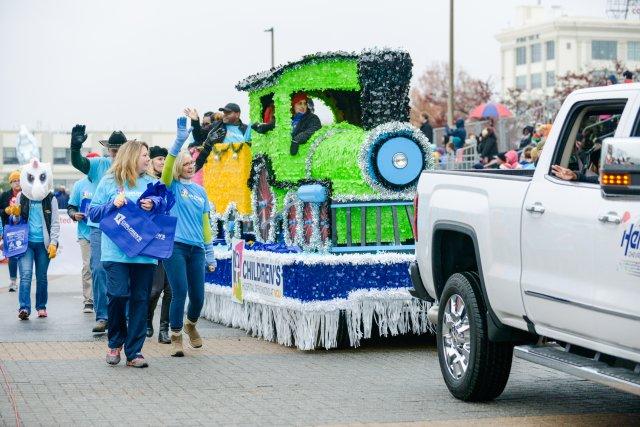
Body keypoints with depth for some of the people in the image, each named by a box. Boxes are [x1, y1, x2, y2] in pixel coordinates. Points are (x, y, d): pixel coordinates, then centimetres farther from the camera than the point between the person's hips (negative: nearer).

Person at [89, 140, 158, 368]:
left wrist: (154, 208, -6)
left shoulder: (150, 183, 14)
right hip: (116, 252, -3)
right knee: (118, 295, -14)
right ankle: (115, 342, 10)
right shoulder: (109, 182, 6)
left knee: (140, 300, 2)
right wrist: (113, 205, -10)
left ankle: (134, 351, 9)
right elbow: (93, 213, 6)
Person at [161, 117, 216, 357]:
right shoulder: (172, 186, 4)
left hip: (196, 248, 4)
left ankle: (191, 324, 36)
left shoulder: (200, 191, 17)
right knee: (180, 293, -9)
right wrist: (179, 141, -29)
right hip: (175, 246, -4)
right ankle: (176, 338, 5)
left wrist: (210, 254, 14)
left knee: (198, 296, 6)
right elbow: (166, 169, -18)